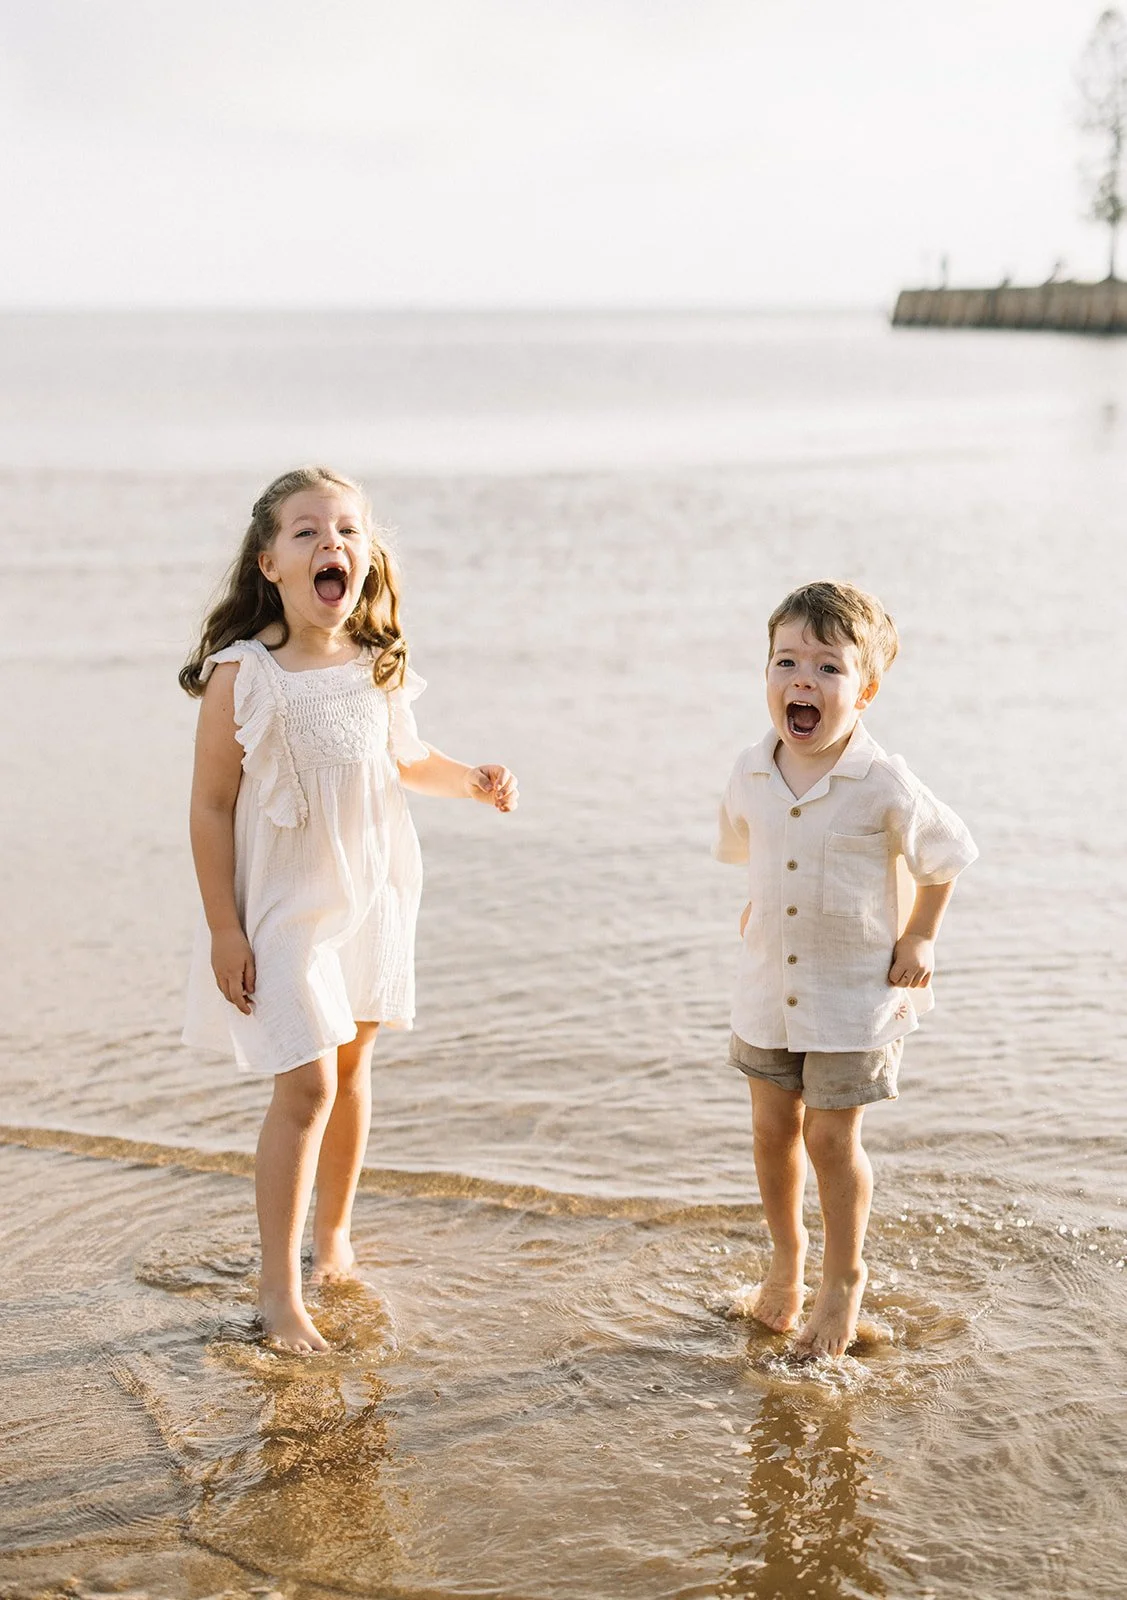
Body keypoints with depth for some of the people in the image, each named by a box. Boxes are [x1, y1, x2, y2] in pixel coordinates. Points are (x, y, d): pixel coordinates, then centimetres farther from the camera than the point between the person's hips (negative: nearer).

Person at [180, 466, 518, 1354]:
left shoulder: (381, 669, -3)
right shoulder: (240, 675, -17)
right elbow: (212, 805, -12)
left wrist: (472, 779, -2)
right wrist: (223, 928, -13)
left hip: (371, 898, 5)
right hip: (283, 910, -5)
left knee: (351, 1068, 16)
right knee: (307, 1086, -8)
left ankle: (334, 1235, 38)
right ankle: (279, 1287, 5)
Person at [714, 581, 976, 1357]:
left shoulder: (884, 785, -19)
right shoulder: (752, 776, -5)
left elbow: (948, 854, -4)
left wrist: (920, 938, -2)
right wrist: (761, 907, 10)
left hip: (855, 994, -4)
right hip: (769, 986, 4)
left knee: (832, 1136, 1)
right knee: (774, 1127, 13)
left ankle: (846, 1277, 23)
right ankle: (787, 1257, 36)